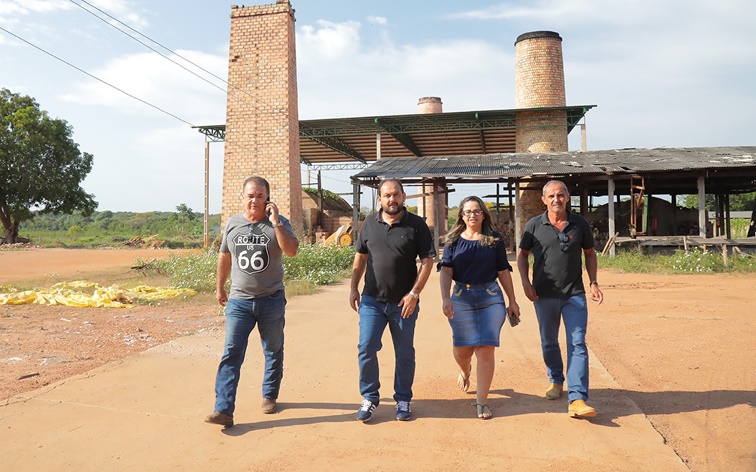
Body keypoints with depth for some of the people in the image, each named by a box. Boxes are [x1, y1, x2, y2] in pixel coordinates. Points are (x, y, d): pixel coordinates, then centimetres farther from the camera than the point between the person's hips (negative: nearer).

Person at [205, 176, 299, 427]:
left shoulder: (278, 223, -4)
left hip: (271, 300, -1)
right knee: (231, 354, -6)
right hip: (239, 301, 1)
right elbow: (225, 257, 18)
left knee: (273, 352, 13)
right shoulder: (232, 224, 6)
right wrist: (220, 287, 23)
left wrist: (275, 222, -22)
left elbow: (291, 251, -21)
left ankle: (270, 396, 32)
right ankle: (223, 410, -5)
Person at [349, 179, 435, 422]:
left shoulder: (416, 225, -4)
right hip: (372, 300, 2)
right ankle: (370, 397, 17)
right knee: (366, 348, -3)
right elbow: (360, 257, 13)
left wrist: (414, 293, -13)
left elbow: (427, 261, -5)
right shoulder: (369, 223, 6)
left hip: (404, 302, -1)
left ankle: (403, 400, 27)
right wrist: (354, 288, 8)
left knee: (405, 353, 9)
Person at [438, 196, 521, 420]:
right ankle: (465, 372, 46)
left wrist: (512, 301, 8)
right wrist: (445, 298, -17)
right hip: (461, 298, 1)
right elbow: (446, 270, -4)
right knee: (462, 350, 9)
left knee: (486, 349, -4)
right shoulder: (453, 240, 4)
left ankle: (481, 401, 8)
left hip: (491, 298, -1)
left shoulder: (495, 240, 4)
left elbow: (503, 272, 8)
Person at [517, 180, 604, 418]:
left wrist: (593, 283, 2)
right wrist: (525, 283, -5)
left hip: (574, 294, 0)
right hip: (544, 295, 1)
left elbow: (590, 253, 11)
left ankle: (577, 399, -8)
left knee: (577, 344, -7)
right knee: (549, 343, 15)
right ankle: (556, 380, 39)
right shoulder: (534, 225, -2)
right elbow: (522, 255, 7)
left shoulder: (580, 224, 1)